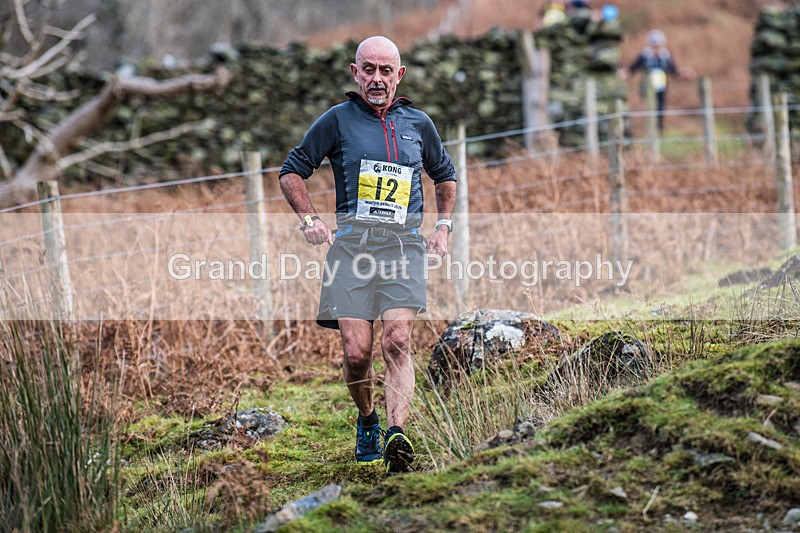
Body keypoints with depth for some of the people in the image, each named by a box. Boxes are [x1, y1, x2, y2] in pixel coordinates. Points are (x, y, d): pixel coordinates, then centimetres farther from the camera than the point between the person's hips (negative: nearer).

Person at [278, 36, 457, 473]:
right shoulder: (338, 120, 8)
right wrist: (309, 218, 0)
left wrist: (443, 225, 21)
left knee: (397, 340, -19)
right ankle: (366, 419, 22)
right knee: (356, 351, -7)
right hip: (351, 239, -1)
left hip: (403, 241, 1)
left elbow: (445, 175, 33)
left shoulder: (418, 124, 16)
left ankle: (396, 436, -29)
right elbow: (292, 171, 14)